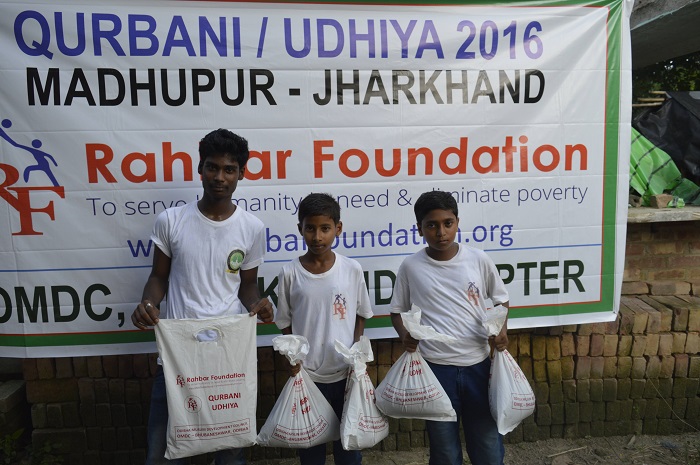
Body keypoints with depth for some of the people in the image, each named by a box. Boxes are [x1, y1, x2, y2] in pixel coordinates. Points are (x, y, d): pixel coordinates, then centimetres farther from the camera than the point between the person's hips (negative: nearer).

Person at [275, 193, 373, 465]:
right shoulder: (290, 273, -8)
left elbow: (361, 315, 4)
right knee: (309, 441, 17)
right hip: (306, 374, 0)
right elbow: (285, 323, 2)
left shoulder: (352, 269, -7)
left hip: (344, 372, 0)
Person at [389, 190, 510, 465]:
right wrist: (405, 335, -13)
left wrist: (501, 328, -7)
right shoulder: (411, 266, -5)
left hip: (478, 364, 1)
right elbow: (398, 311, 6)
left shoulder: (478, 260, -3)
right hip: (435, 368, -1)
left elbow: (501, 300, 10)